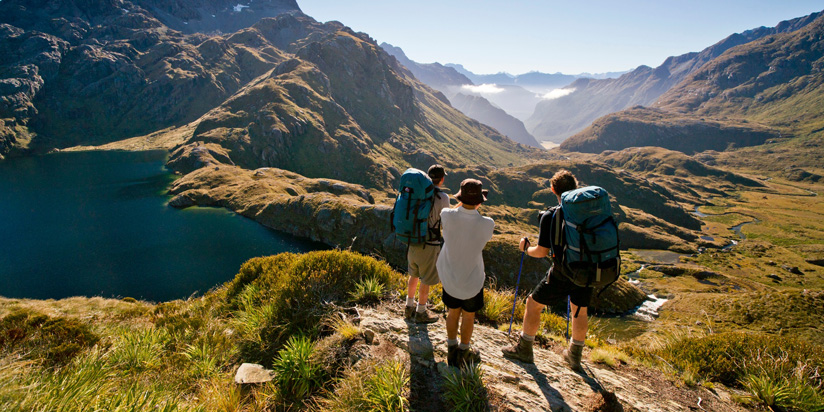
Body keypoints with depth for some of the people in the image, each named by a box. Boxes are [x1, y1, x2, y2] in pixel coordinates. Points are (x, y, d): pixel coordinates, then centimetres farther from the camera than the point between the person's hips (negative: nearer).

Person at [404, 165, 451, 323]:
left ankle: (409, 307, 39)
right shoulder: (443, 198, -17)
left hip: (413, 241, 6)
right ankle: (420, 313, 28)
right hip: (429, 245, -6)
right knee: (426, 280, 12)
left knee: (414, 275, 24)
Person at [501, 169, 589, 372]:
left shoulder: (550, 216, -16)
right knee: (579, 311, 25)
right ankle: (575, 356, 42)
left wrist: (525, 248, 5)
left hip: (562, 274, -5)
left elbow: (542, 252, -15)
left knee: (533, 304, 14)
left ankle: (524, 350, 27)